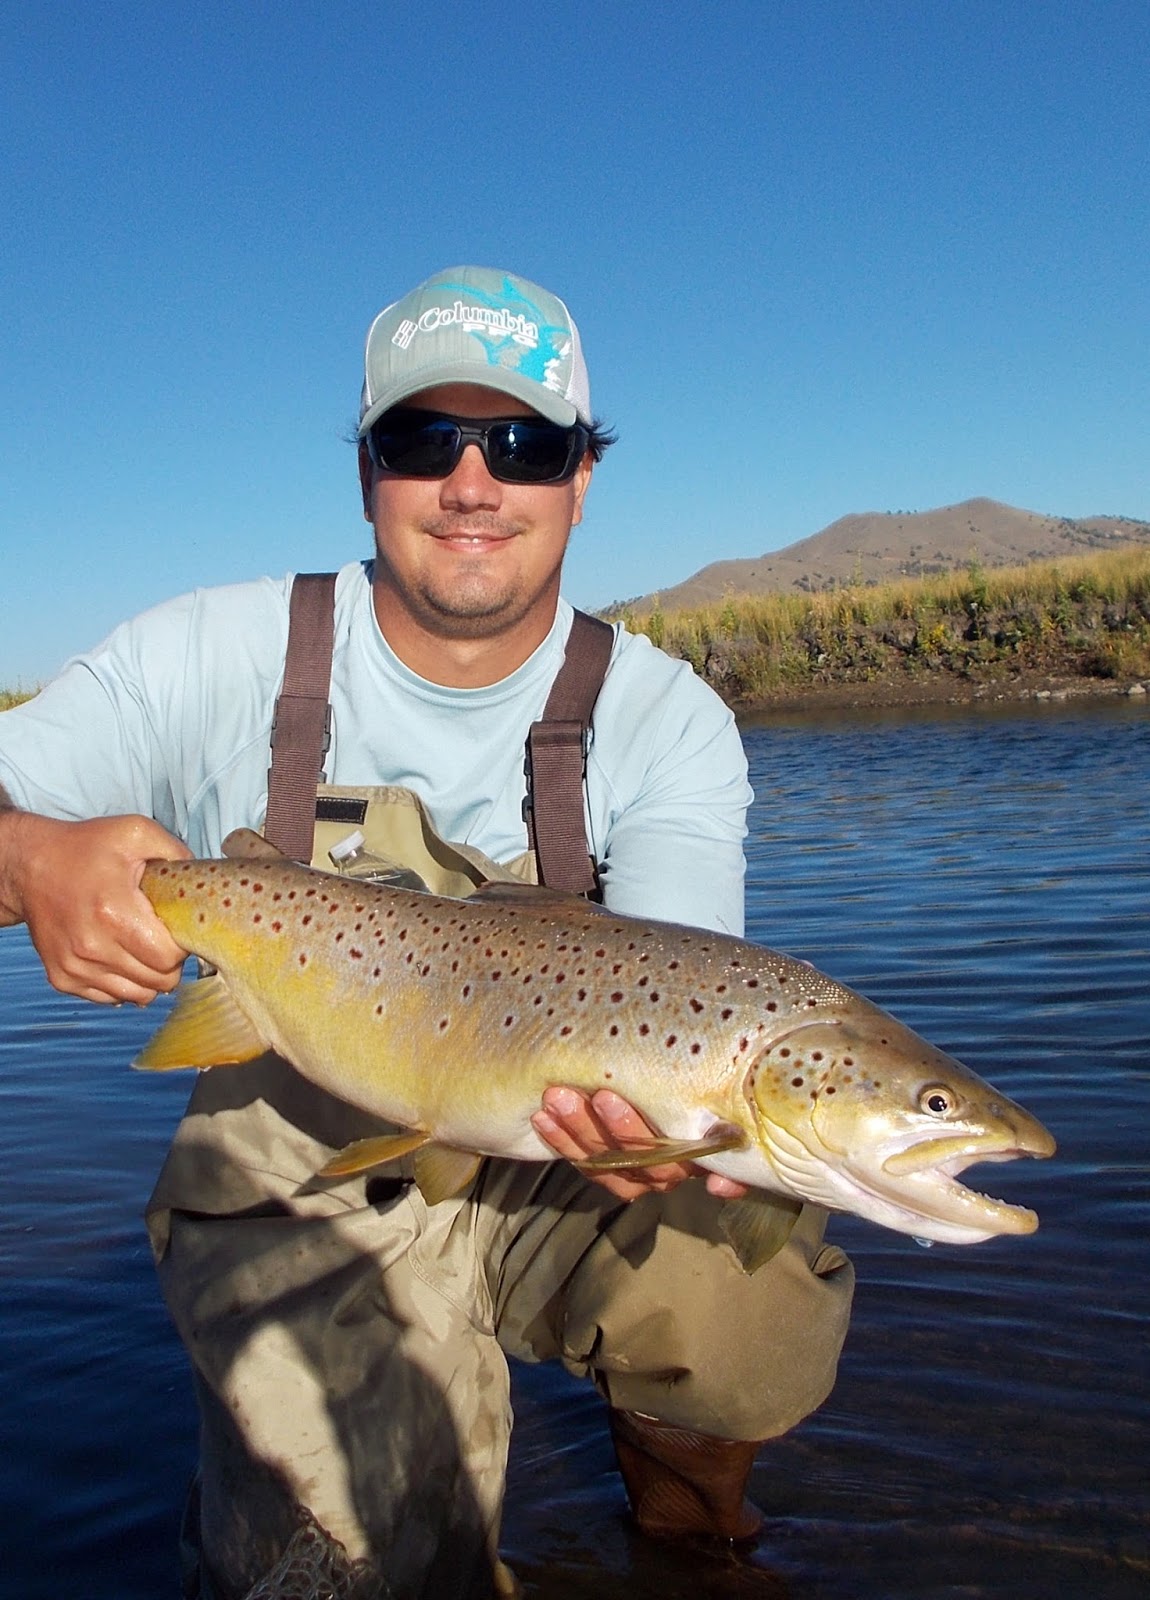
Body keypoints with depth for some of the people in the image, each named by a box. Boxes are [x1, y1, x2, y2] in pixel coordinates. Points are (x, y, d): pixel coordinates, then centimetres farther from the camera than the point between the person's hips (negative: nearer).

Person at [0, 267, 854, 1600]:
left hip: (555, 1178, 2)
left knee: (755, 1283, -24)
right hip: (302, 1198, -1)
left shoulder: (666, 724, -7)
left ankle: (682, 1492, 12)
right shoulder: (217, 658, -7)